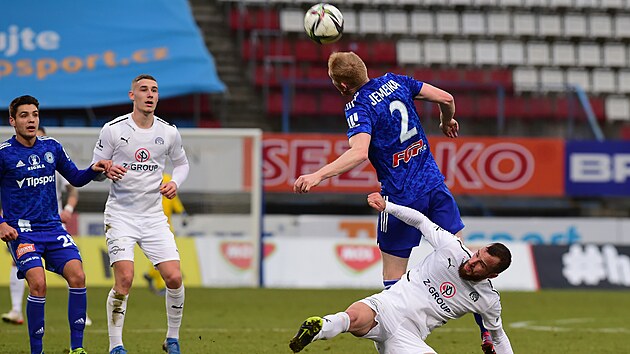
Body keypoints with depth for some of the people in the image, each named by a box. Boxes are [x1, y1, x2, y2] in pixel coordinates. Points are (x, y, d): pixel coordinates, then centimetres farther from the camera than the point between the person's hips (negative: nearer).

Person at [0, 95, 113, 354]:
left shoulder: (51, 147, 8)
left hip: (52, 227, 4)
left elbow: (75, 178, 19)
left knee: (77, 276, -14)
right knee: (38, 284, -22)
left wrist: (94, 170, -2)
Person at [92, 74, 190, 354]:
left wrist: (175, 183, 0)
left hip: (154, 215, 3)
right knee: (124, 278, -19)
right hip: (120, 214, -3)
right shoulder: (113, 129, -6)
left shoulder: (168, 132, 3)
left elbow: (181, 163, 20)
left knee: (174, 278, -8)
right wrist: (107, 171, -21)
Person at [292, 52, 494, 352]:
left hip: (400, 198, -6)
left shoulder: (358, 108, -13)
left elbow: (359, 153, -30)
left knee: (393, 282, 4)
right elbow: (446, 98, 9)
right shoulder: (395, 82, 5)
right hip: (434, 186, 6)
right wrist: (447, 122, 30)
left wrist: (318, 176, -36)